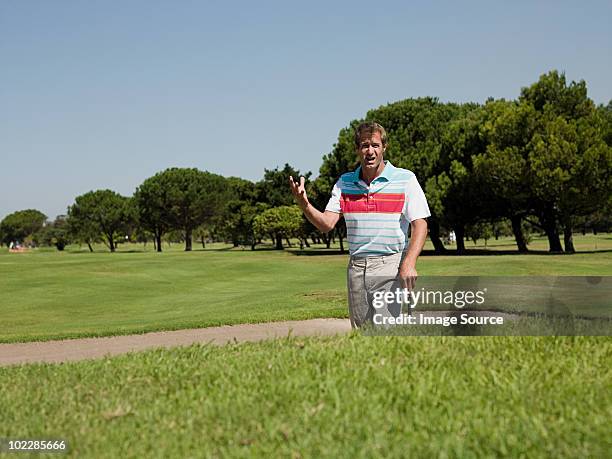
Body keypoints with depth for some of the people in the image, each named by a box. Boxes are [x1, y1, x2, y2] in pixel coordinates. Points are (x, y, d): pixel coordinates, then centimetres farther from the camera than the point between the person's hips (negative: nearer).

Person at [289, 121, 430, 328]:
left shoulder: (405, 179, -1)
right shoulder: (344, 182, 10)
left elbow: (419, 224, -6)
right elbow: (326, 224, 3)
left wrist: (409, 263, -21)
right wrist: (303, 204, -16)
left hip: (389, 266, -4)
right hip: (355, 268, 4)